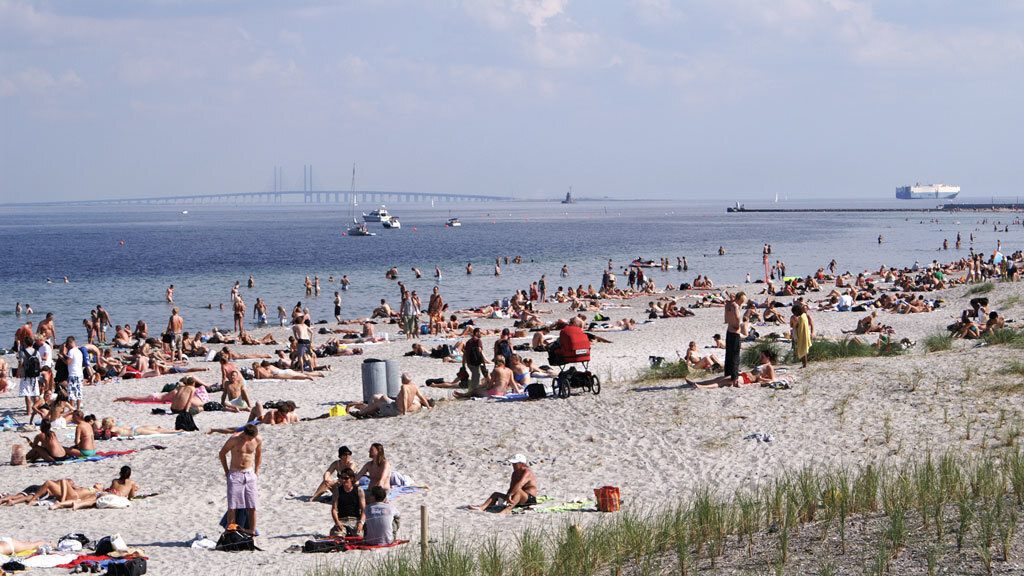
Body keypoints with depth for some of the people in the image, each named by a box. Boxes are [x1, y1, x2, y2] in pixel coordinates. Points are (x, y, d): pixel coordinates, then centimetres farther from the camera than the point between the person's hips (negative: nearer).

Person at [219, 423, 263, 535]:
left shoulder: (258, 440, -2)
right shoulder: (234, 439, -13)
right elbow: (222, 453, 1)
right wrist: (227, 471, 3)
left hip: (250, 474, 3)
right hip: (235, 475, -3)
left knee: (252, 506, -3)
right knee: (232, 507, -7)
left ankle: (252, 531, 3)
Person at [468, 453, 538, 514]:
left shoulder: (527, 472, -14)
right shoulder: (515, 473, 15)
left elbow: (519, 485, -31)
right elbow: (511, 488, 6)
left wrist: (509, 495, -36)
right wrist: (506, 496, -14)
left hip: (530, 499, -9)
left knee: (518, 491, -41)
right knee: (496, 494, 3)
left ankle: (506, 510, -61)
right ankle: (482, 508, -22)